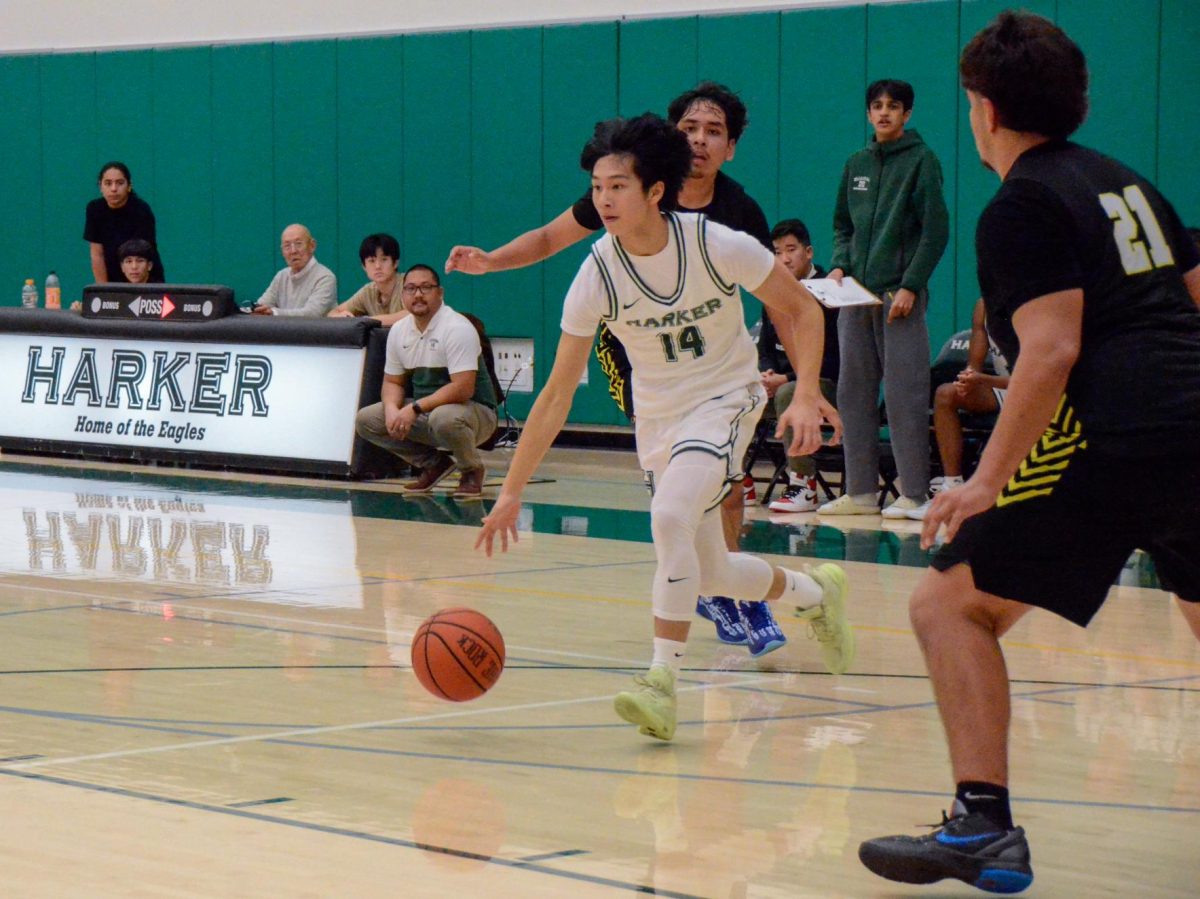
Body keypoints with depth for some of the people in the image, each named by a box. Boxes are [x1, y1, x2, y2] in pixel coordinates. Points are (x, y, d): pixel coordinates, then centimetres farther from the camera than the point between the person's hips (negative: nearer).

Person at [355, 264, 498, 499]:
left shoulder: (457, 328, -19)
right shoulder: (399, 330, 4)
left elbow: (463, 389, -26)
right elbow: (393, 381, 12)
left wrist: (415, 409, -27)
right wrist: (392, 410, -12)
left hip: (474, 411, -7)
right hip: (423, 412, 7)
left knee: (443, 418, -40)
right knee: (366, 420, -6)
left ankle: (472, 469, -7)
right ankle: (434, 462, 8)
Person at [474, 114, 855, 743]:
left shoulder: (717, 245, -22)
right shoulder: (596, 277, -16)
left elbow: (801, 310, -8)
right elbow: (557, 394, -12)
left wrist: (806, 394, -23)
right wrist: (511, 492, -15)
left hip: (726, 396, -4)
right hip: (657, 415, 4)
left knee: (671, 519, -29)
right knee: (708, 573, 9)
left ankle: (663, 680, -22)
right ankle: (813, 592, 40)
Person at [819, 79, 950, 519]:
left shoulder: (921, 161, -2)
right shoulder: (856, 164, 15)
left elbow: (936, 231, -8)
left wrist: (910, 286, -14)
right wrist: (840, 265, 3)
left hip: (900, 293, -6)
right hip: (856, 293, 6)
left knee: (904, 396, -7)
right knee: (854, 394, 6)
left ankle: (914, 494, -4)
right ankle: (860, 490, 12)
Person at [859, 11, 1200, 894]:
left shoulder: (1023, 205, -3)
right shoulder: (1124, 181, 21)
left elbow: (1052, 349, -14)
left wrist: (991, 479, -14)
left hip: (1116, 440, -8)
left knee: (952, 600, -2)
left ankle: (985, 827, -11)